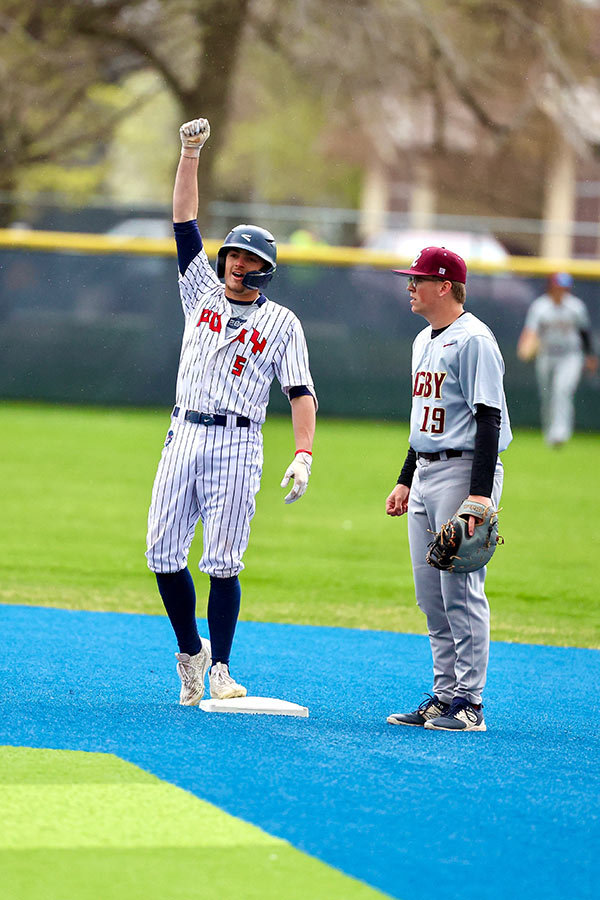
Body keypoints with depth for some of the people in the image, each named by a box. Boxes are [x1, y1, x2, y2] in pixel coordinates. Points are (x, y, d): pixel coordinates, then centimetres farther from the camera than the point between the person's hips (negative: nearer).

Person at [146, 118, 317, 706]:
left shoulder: (282, 322, 5)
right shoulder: (202, 292, 14)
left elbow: (302, 392, -1)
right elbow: (184, 221, 9)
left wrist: (303, 455, -15)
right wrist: (190, 155, 0)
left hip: (236, 446, -4)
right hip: (183, 437, 4)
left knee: (222, 562, -8)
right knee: (164, 556, -1)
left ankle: (219, 668, -1)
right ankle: (190, 652, 16)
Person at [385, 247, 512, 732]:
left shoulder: (473, 340, -13)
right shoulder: (425, 341, 17)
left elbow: (488, 419, -18)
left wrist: (480, 493, -24)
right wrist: (405, 480, 22)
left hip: (465, 470, -10)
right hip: (425, 474, 10)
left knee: (461, 591, -9)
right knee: (430, 593, 10)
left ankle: (469, 702, -6)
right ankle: (444, 695, 16)